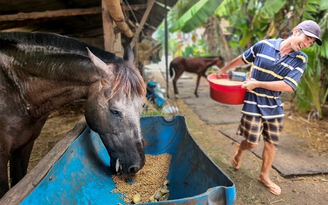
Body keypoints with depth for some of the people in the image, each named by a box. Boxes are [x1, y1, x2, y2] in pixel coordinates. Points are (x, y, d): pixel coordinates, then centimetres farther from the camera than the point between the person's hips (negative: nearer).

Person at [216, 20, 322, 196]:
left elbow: (289, 86, -17)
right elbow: (242, 59, 7)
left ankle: (264, 176, 32)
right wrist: (223, 70, 17)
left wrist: (257, 84, -20)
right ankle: (239, 149, 35)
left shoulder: (301, 59, -5)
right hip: (253, 103, -3)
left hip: (274, 106, 3)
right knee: (253, 143, -1)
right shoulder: (264, 45, -8)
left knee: (271, 143, 10)